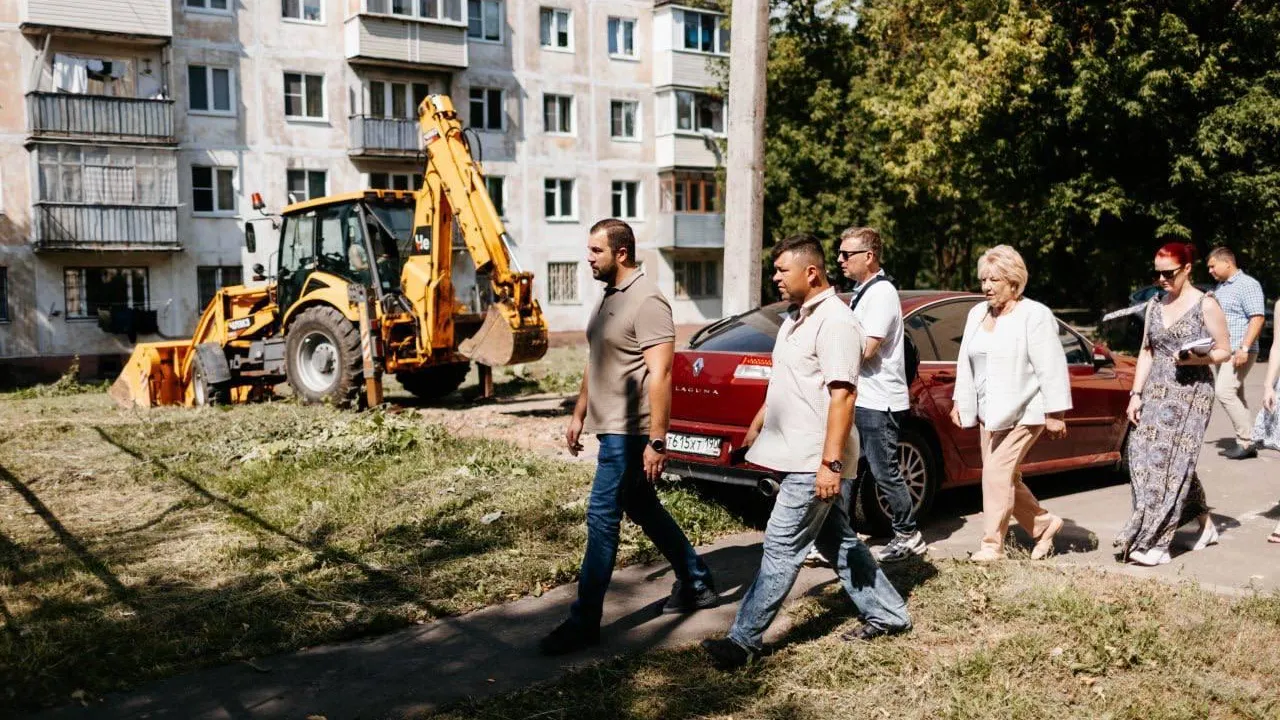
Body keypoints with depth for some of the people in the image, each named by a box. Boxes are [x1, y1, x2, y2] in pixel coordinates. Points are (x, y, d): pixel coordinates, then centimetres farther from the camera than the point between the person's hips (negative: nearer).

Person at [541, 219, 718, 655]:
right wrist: (579, 416, 21)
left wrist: (657, 441, -25)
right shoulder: (609, 297, 13)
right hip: (611, 428, 10)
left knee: (602, 517, -6)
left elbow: (661, 375, -23)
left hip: (630, 433, -10)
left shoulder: (647, 301, -18)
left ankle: (584, 622, 3)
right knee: (643, 510, 18)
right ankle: (697, 585, 32)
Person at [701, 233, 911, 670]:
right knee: (837, 541, 17)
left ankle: (744, 641, 0)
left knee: (782, 548, -5)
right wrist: (757, 424, 27)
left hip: (815, 463, -10)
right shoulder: (797, 318, 13)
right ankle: (887, 615, 30)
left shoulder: (835, 322, -18)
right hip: (800, 457, 10)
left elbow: (842, 395, -24)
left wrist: (831, 463, -27)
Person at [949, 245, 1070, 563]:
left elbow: (1051, 369, -12)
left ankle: (992, 545, -4)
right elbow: (965, 361, 18)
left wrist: (1055, 414, -14)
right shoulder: (977, 313, 12)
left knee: (997, 473, -12)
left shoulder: (1035, 315, -9)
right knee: (1005, 477, 11)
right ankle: (1044, 523, 30)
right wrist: (960, 400, 16)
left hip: (1023, 411, -8)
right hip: (989, 412, 8)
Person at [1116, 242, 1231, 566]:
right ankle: (1206, 525, 19)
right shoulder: (1155, 305, 12)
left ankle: (1156, 543, -6)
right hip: (1156, 392, 6)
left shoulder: (1206, 305, -3)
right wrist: (1136, 394, 6)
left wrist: (1198, 358, -20)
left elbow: (1224, 351, -1)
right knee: (1145, 458, 2)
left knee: (1172, 463, -8)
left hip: (1191, 392, -6)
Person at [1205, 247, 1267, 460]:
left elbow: (1258, 318, -17)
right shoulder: (1219, 287, 17)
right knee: (1235, 396, 9)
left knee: (1224, 392, -18)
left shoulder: (1247, 285, -10)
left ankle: (1246, 441, -10)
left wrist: (1244, 348, -23)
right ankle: (1245, 443, 13)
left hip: (1239, 352, -9)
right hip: (1222, 352, 9)